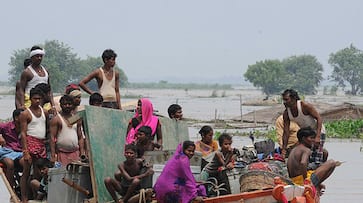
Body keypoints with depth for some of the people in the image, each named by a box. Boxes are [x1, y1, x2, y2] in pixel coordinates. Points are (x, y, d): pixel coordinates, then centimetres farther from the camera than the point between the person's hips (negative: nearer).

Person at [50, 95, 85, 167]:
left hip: (75, 153, 4)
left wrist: (82, 153, 6)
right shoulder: (56, 119, -1)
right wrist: (53, 156, -13)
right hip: (62, 153, -4)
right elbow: (52, 138, -6)